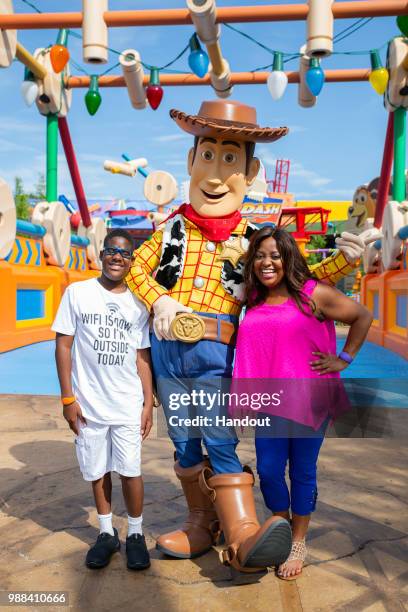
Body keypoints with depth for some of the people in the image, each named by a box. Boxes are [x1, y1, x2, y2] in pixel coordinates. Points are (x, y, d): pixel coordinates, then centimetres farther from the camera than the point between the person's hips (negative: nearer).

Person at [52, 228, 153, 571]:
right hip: (88, 404, 0)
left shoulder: (138, 304, 4)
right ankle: (107, 533, 30)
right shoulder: (78, 293, -1)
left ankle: (136, 534, 23)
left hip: (128, 404, 1)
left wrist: (149, 402, 3)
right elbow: (63, 346, -1)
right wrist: (68, 398, -4)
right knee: (97, 471, 11)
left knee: (130, 471, 3)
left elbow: (142, 355, 7)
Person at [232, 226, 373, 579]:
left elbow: (362, 317, 0)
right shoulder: (253, 301, 5)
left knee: (302, 473, 9)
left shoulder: (314, 294, -8)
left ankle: (298, 544, 30)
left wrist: (344, 359, -4)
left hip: (309, 398, -3)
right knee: (268, 471, 7)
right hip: (271, 401, 4)